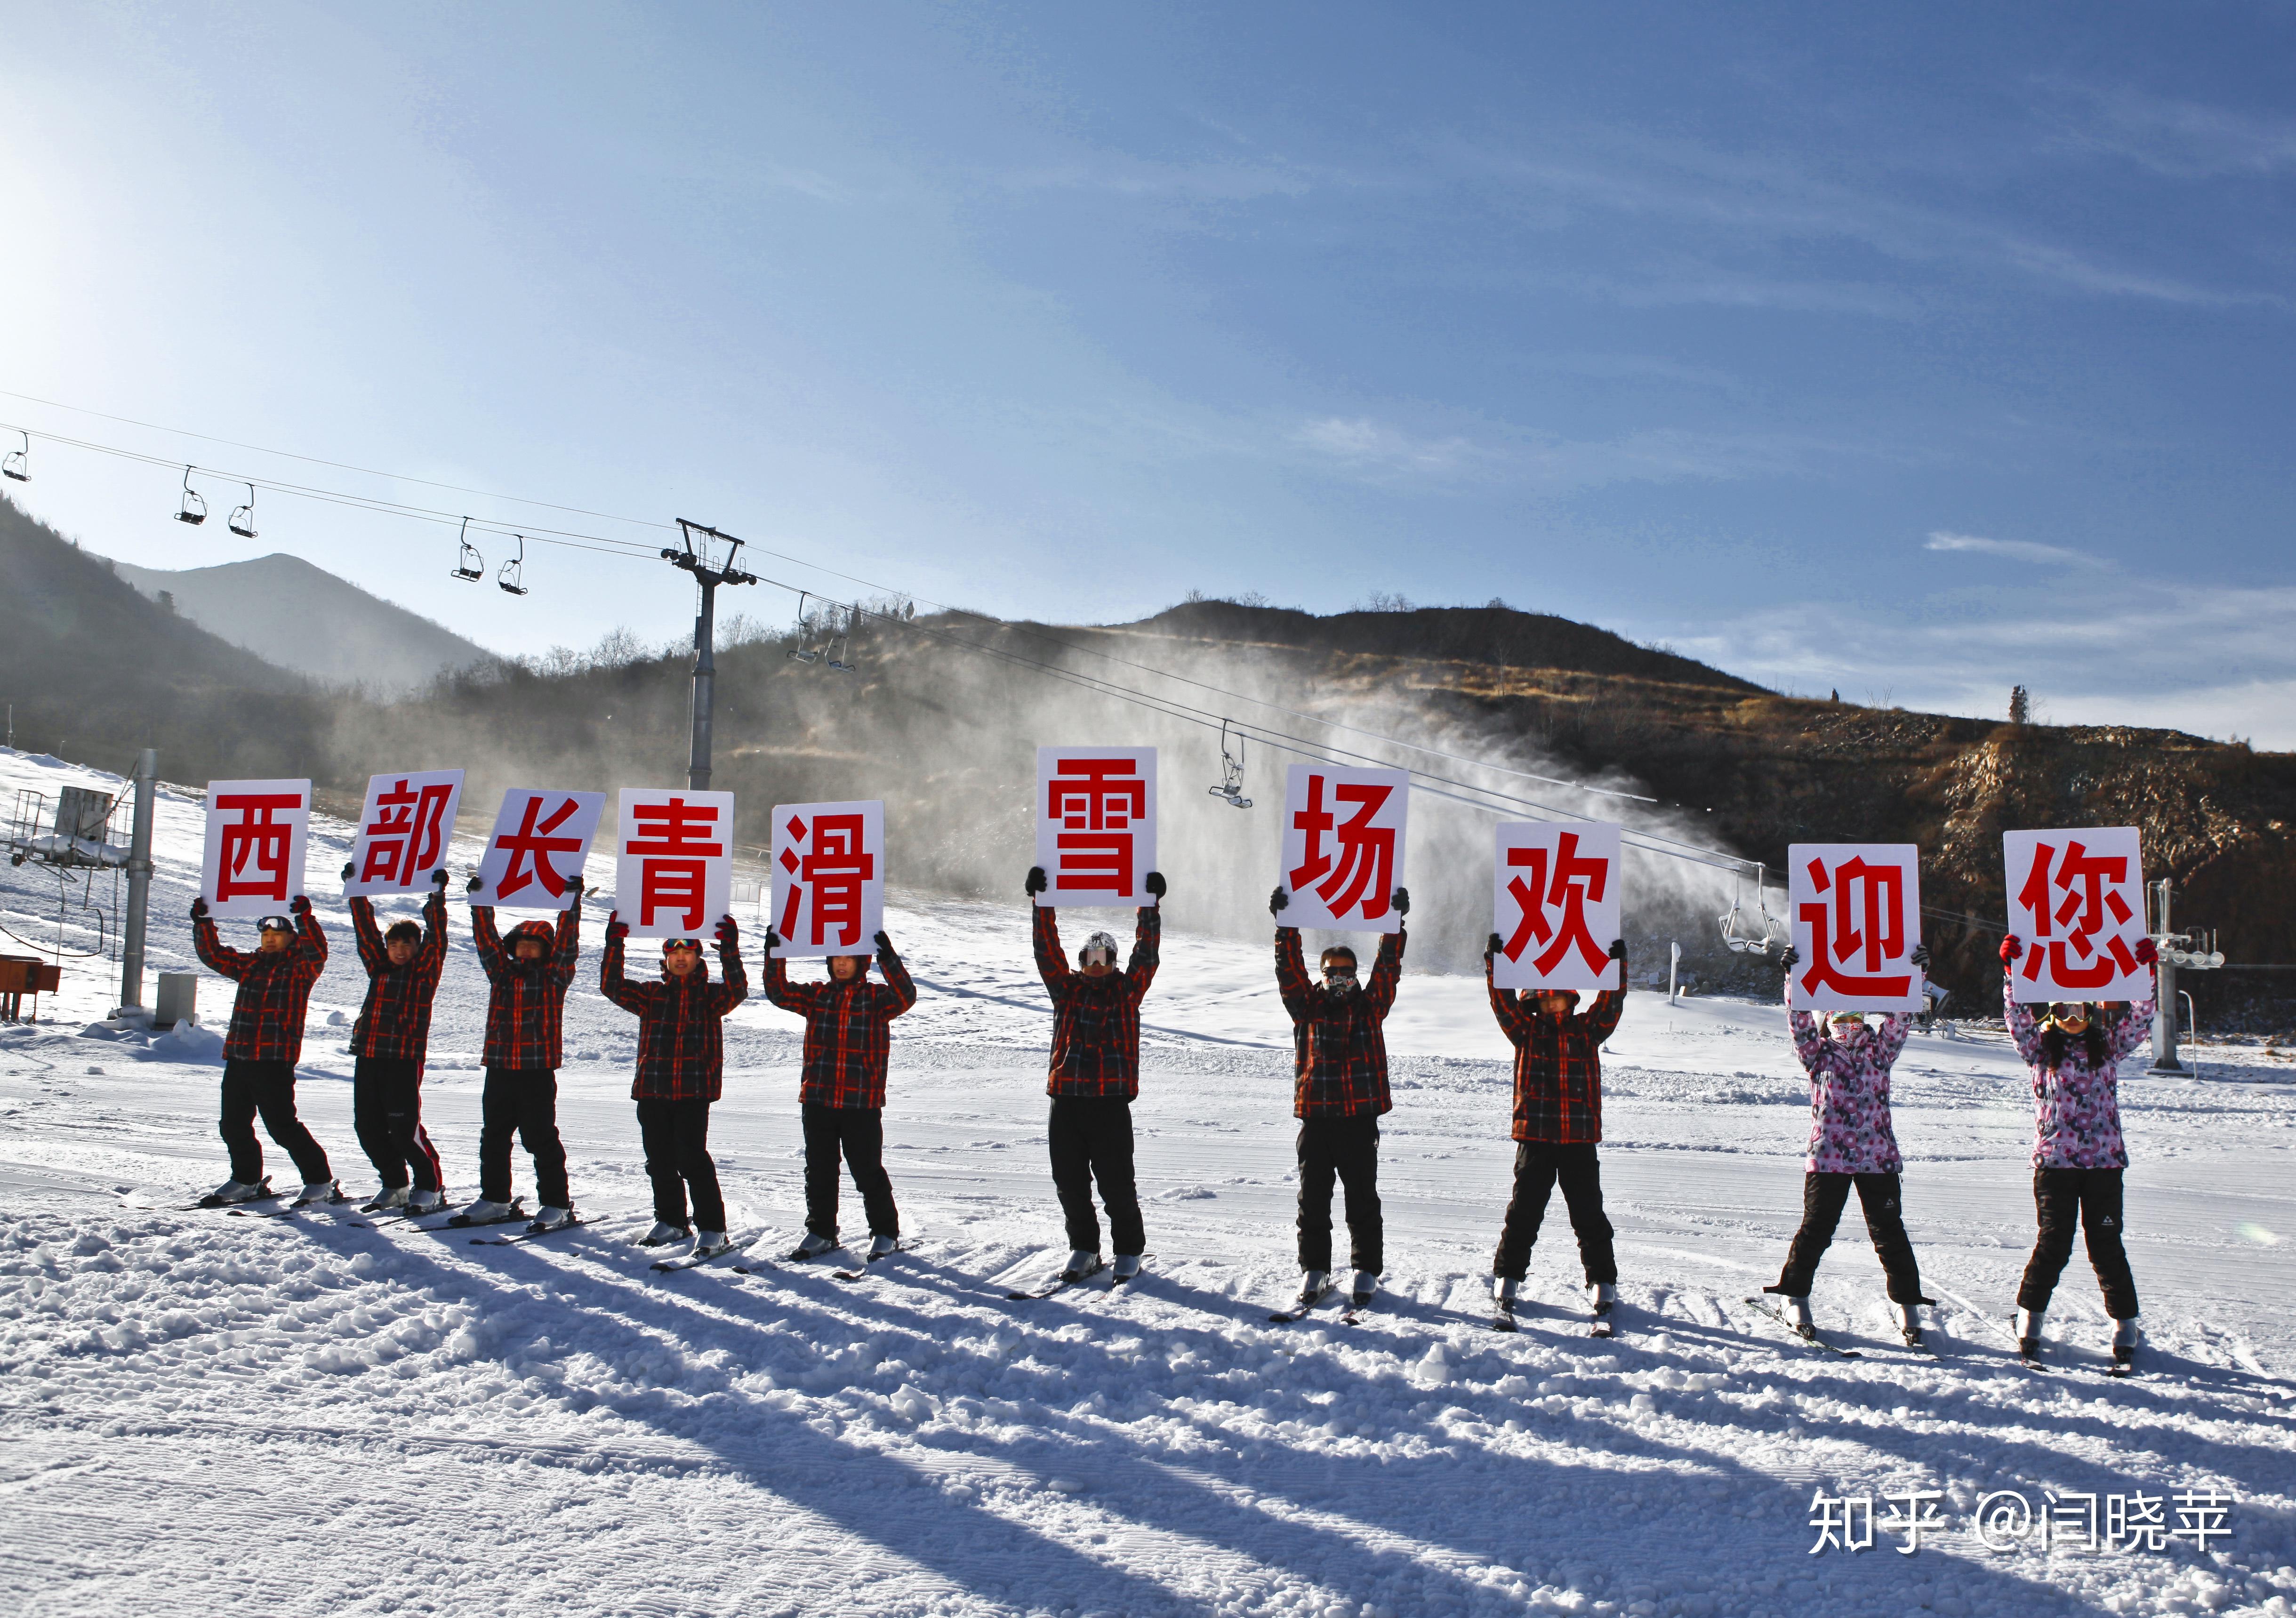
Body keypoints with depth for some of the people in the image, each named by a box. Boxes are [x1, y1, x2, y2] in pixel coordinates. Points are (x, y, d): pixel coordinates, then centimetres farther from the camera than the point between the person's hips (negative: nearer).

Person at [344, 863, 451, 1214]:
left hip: (405, 1058, -6)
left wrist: (437, 897, -10)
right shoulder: (379, 968, 16)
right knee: (368, 1127, 7)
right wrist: (356, 892, 14)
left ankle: (431, 1187, 3)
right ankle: (395, 1184, 21)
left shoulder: (425, 971, 3)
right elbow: (365, 929, 16)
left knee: (404, 1127, -10)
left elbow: (436, 936, -6)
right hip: (368, 1057, 6)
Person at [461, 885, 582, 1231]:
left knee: (540, 1138, -2)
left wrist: (571, 900, -11)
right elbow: (486, 937, 13)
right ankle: (495, 1199, 26)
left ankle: (557, 1205, 4)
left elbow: (566, 940, -7)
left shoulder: (553, 975, 0)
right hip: (499, 1069, 5)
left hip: (537, 1071, -5)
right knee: (493, 1137, 13)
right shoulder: (501, 970, 12)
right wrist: (480, 901, 7)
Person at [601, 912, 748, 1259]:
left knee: (691, 1157, -11)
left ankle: (712, 1228, -6)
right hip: (651, 1090, 4)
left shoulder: (709, 996, 6)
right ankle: (670, 1220, 28)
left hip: (694, 1091, -4)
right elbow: (612, 986, 6)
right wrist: (615, 944, -2)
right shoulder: (651, 995, 15)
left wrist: (729, 951, -22)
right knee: (660, 1160, 11)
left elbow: (737, 991, -13)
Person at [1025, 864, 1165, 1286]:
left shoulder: (1127, 989, 8)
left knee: (1116, 1183, 0)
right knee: (1069, 1180, 8)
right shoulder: (1066, 987, 13)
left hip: (1111, 1102, -3)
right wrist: (1042, 902, 0)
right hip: (1066, 1098, 3)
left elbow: (1146, 954, 1)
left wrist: (1150, 906, -5)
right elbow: (1047, 948, 7)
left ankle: (1129, 1251, 16)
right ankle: (1084, 1249, 23)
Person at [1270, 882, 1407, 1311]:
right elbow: (1289, 968, -2)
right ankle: (1314, 1270, 19)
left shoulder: (1370, 1006, 7)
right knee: (1313, 1200, 8)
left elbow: (1388, 968, 0)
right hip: (1314, 1119, 1)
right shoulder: (1307, 1005, 7)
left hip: (1360, 1119, -1)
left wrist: (1396, 923, -8)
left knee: (1363, 1200, 6)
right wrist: (1285, 924, -11)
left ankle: (1367, 1271, 17)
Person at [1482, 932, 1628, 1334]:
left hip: (1580, 1140, 1)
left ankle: (1604, 1292, 12)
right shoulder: (1526, 1030, 7)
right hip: (1535, 1138, -1)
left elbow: (1610, 1004, 0)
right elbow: (1503, 1001, -4)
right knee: (1523, 1214, 2)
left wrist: (1618, 965, -12)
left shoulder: (1588, 1030, 10)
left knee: (1589, 1217, 4)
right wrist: (1495, 961, -16)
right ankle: (1506, 1289, 10)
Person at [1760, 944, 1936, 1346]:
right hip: (1828, 1158, -1)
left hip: (1879, 1158, 1)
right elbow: (1800, 1021, -5)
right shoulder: (1819, 1054, 7)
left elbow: (1900, 1017, 2)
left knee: (1889, 1231, 4)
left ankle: (1908, 1304, 15)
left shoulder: (1879, 1052, 11)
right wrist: (1796, 977, -18)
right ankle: (1794, 1296, 15)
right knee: (1816, 1229, 2)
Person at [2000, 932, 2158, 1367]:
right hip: (2054, 1162, -1)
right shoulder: (2041, 1046, 6)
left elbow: (2140, 1020, 0)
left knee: (2106, 1243, 2)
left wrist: (2146, 971, -12)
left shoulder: (2108, 1044, 9)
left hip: (2104, 1160, 1)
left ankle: (2126, 1324, 14)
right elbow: (2018, 1016, -8)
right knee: (2054, 1242, 0)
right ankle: (2029, 1319, 14)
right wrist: (2012, 969, -19)